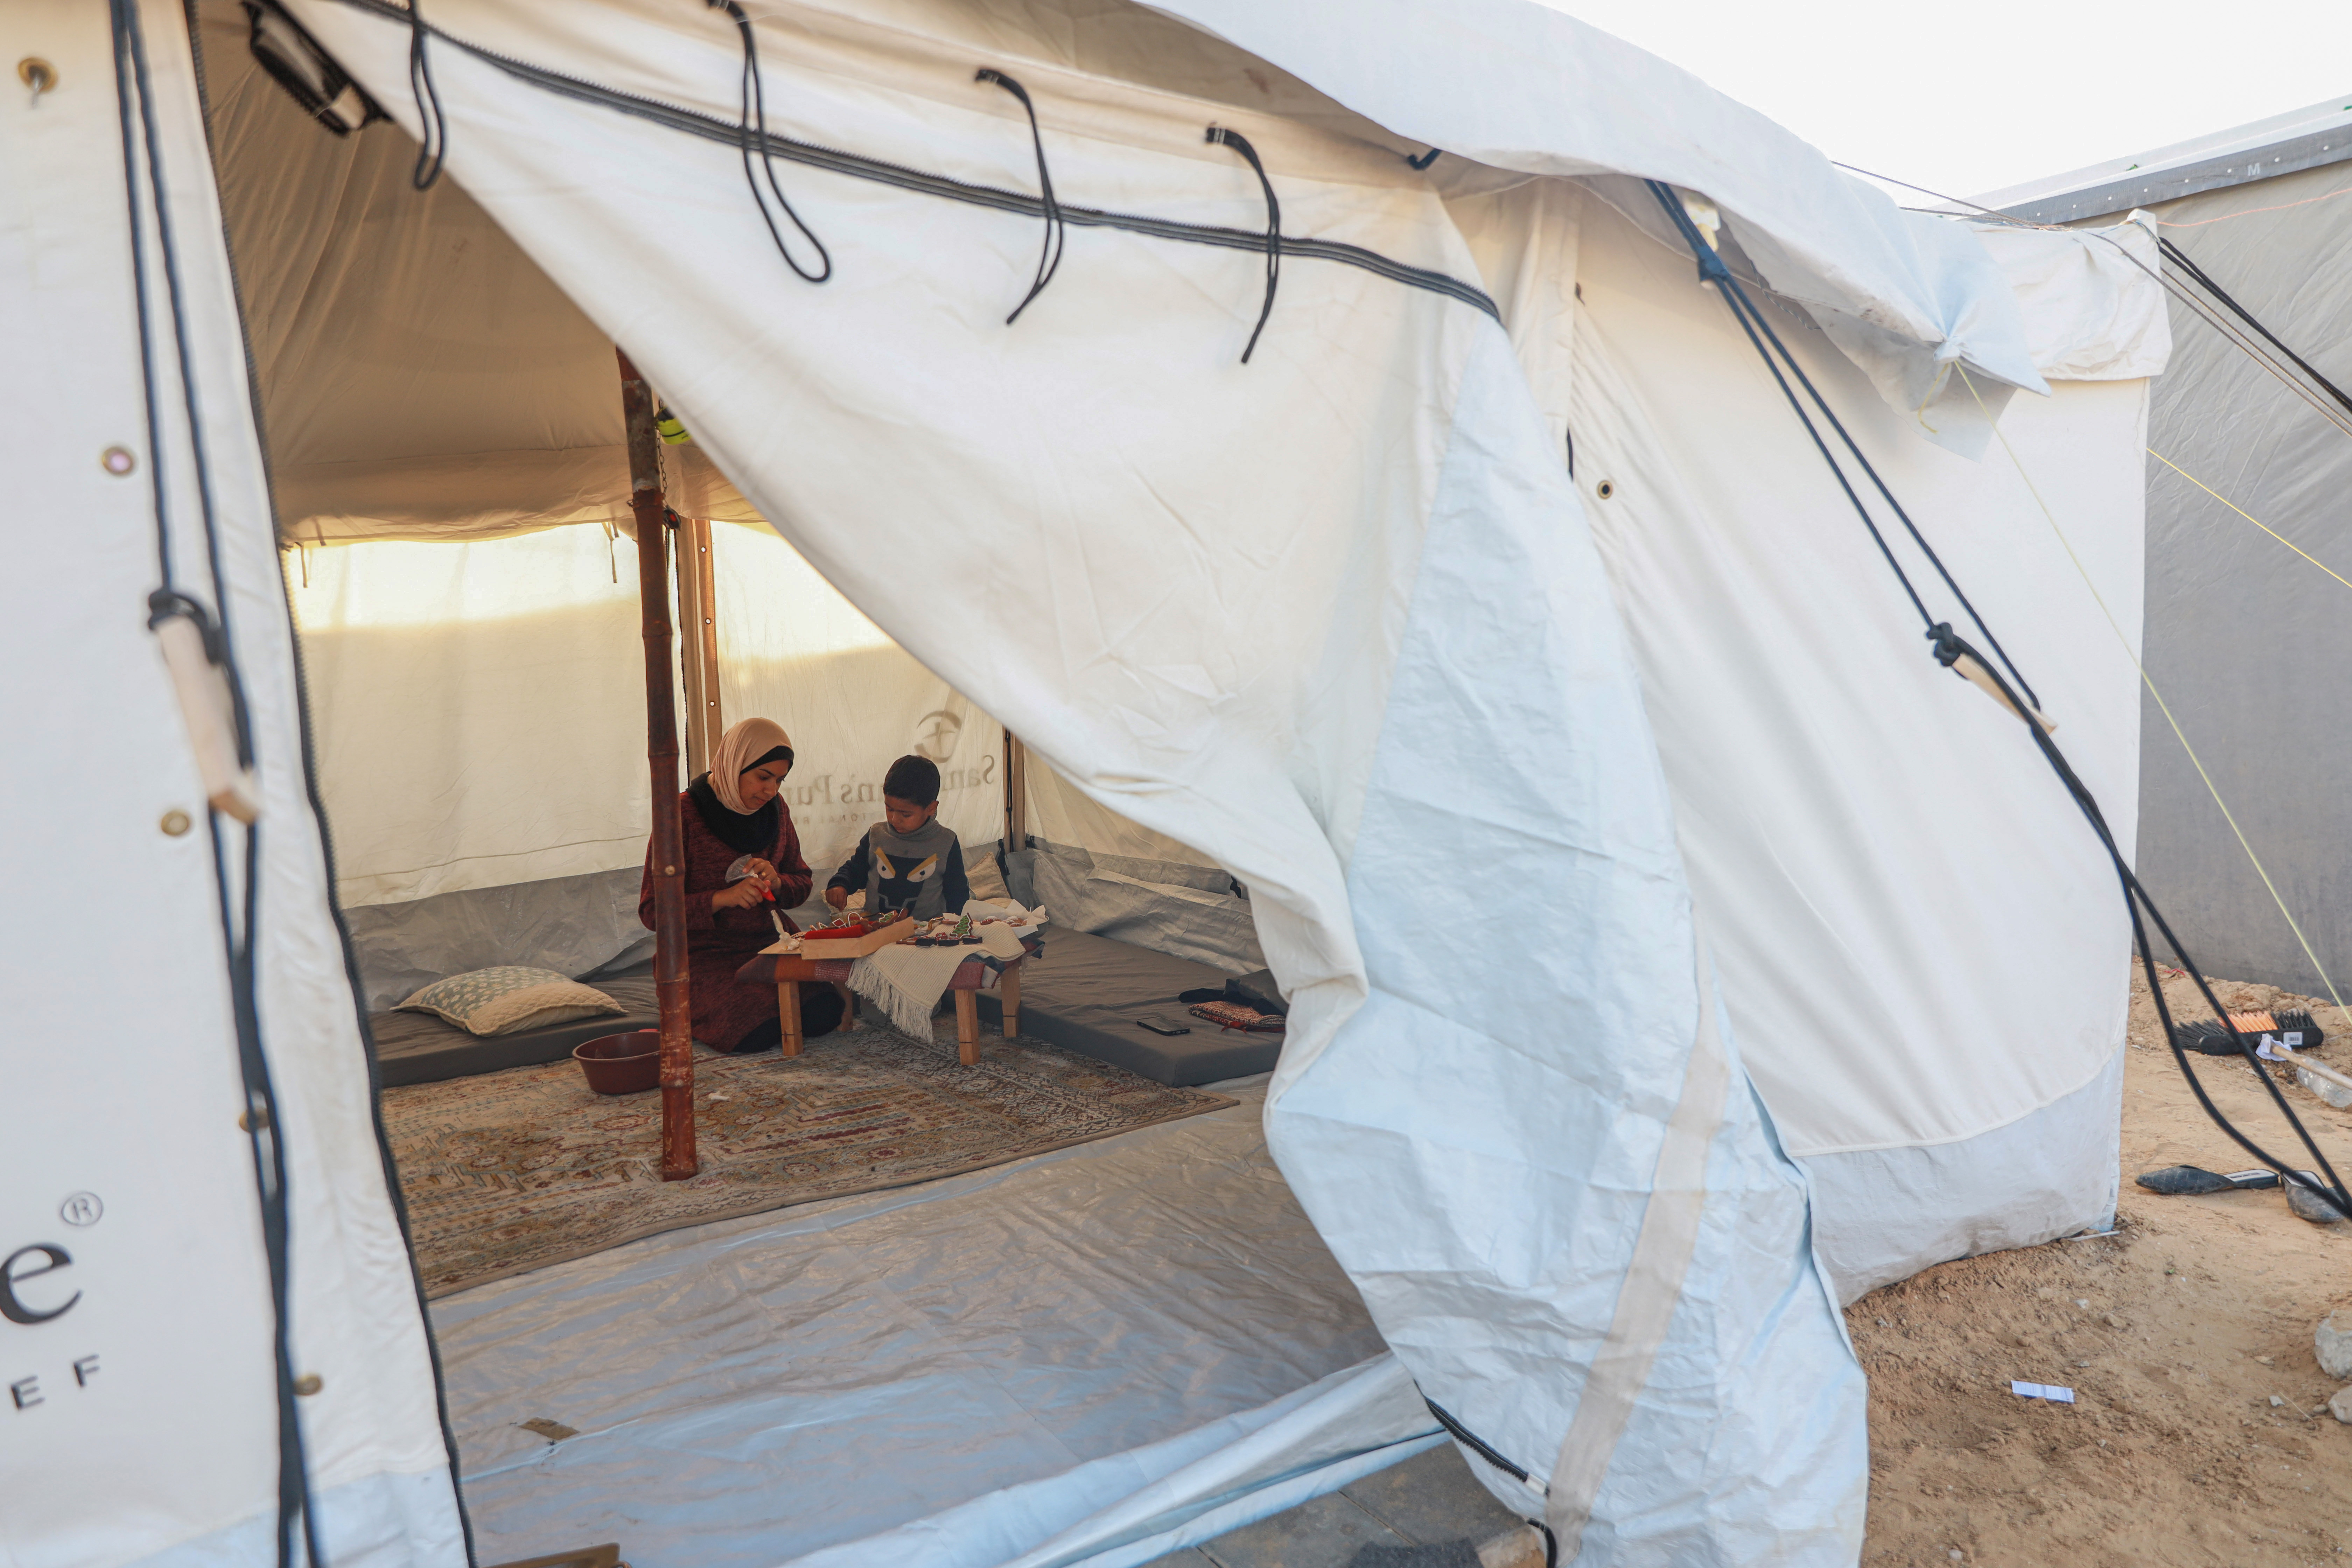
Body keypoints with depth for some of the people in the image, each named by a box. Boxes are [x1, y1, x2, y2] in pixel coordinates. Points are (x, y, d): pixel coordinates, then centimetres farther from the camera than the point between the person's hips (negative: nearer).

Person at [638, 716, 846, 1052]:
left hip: (771, 944, 5)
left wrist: (776, 882, -10)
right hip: (706, 955, -4)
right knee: (759, 1033, -26)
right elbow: (653, 911, -11)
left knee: (825, 1013, -21)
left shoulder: (776, 810, 7)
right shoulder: (684, 814, -11)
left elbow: (802, 883, 15)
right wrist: (723, 898, -26)